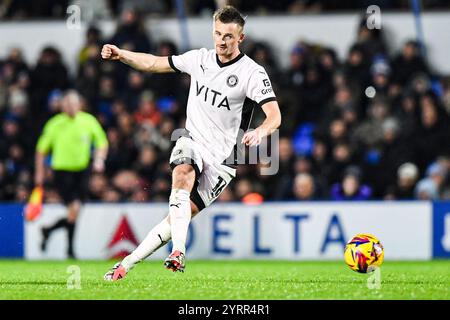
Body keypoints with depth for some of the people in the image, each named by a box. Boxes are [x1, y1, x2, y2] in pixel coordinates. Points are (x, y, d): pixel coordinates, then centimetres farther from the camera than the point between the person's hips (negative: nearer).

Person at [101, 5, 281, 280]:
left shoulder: (252, 73, -11)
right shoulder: (200, 59, 5)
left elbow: (275, 116, -20)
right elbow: (154, 63, 16)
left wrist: (259, 132, -42)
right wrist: (120, 54, 1)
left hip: (222, 158, -3)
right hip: (192, 143, 3)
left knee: (182, 215, -11)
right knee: (183, 174, -31)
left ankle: (126, 264, -5)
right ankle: (178, 253, -37)